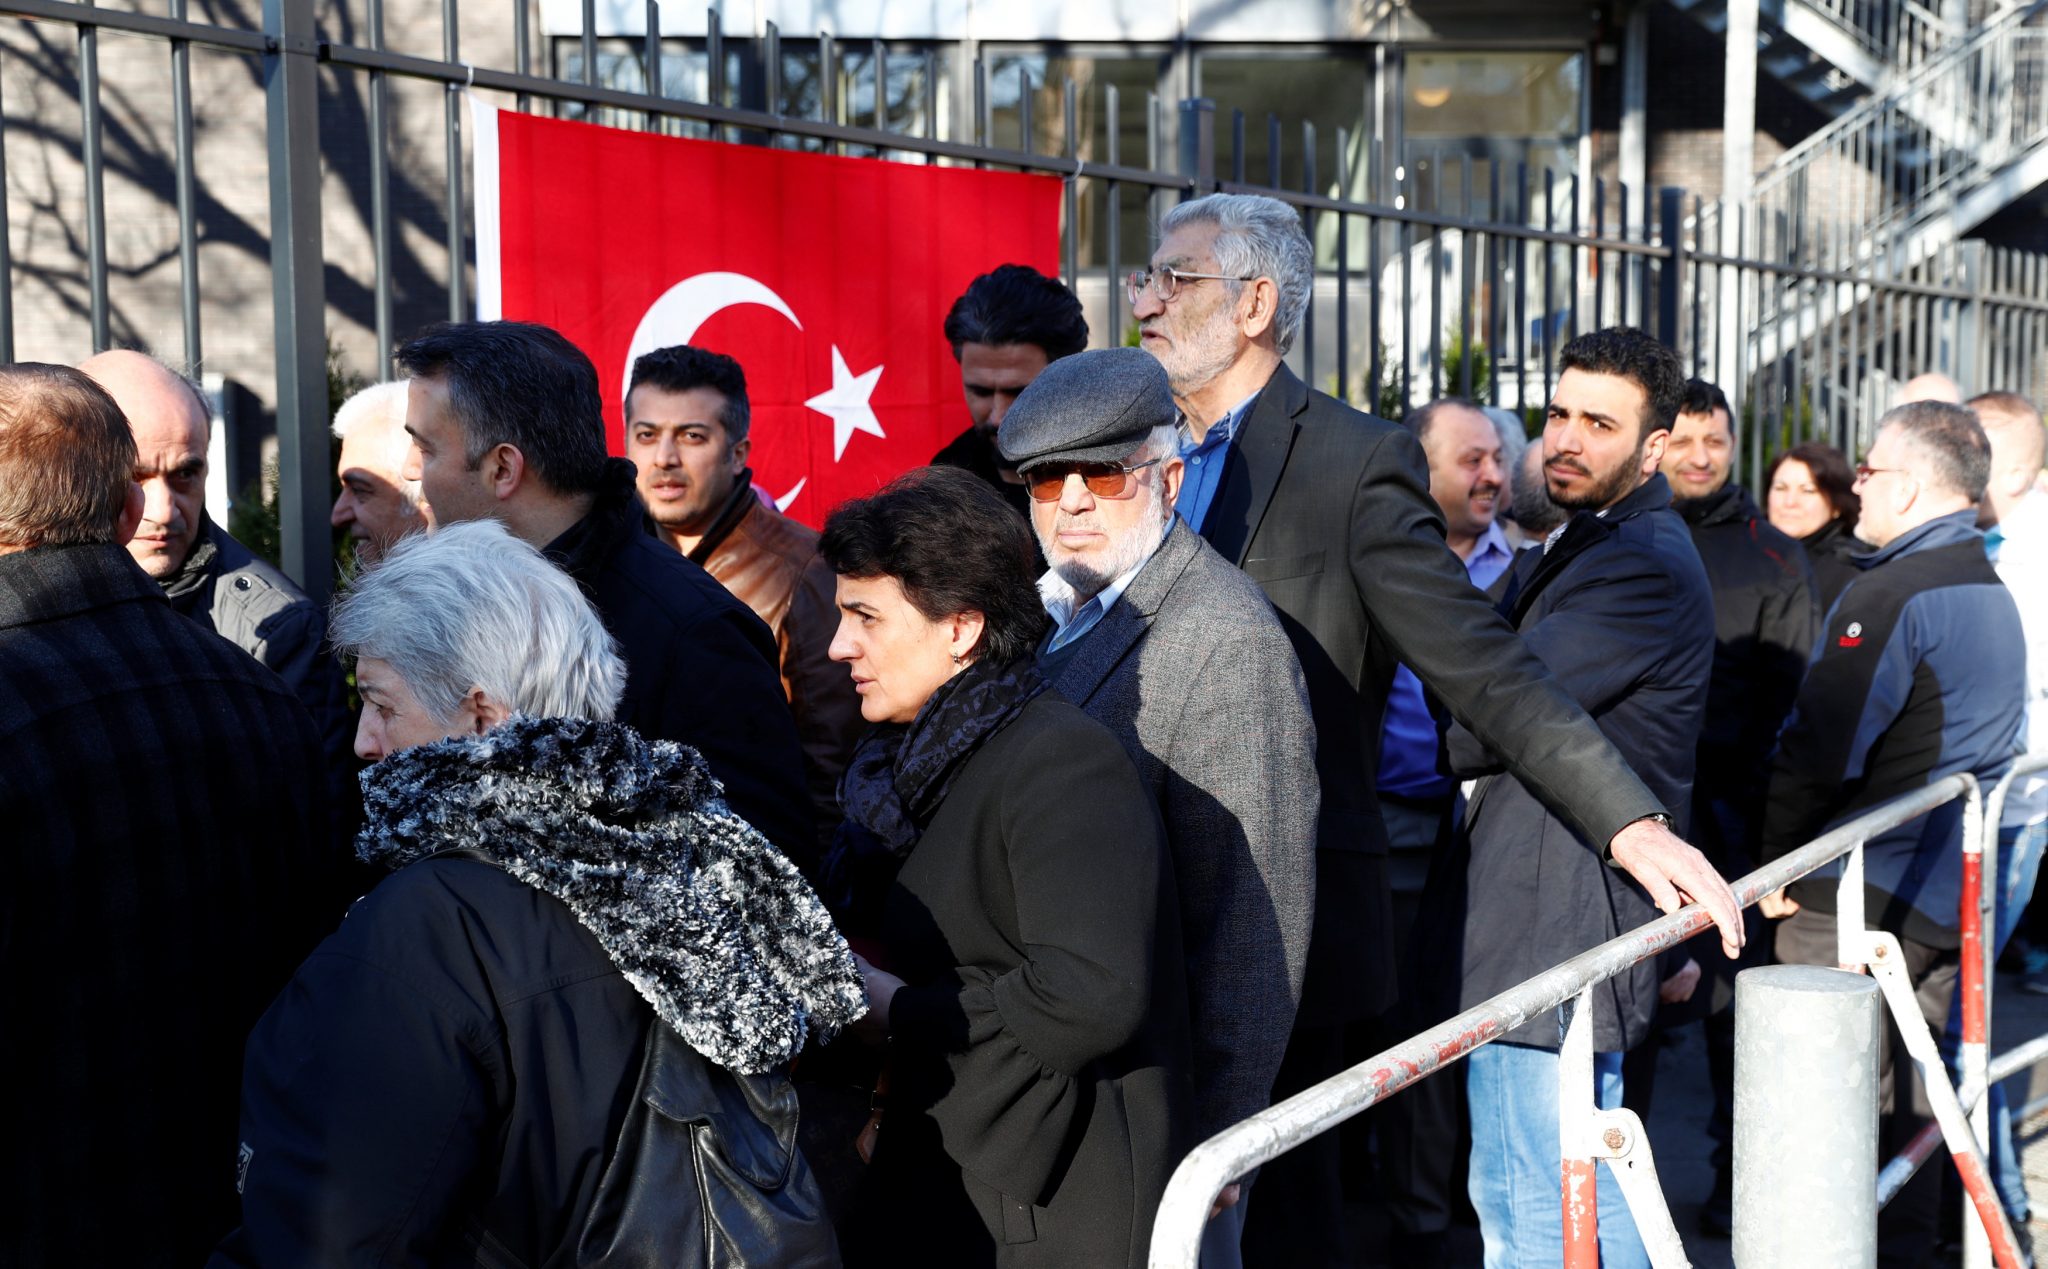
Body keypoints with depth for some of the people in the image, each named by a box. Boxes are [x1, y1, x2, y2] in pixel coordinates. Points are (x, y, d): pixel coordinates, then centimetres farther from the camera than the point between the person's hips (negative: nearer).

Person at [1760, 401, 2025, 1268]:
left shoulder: (1893, 595, -17)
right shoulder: (1994, 595, 14)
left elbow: (1820, 745, -19)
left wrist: (1775, 862, -7)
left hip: (1858, 897, -9)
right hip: (1947, 900, 9)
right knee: (1901, 1103, 17)